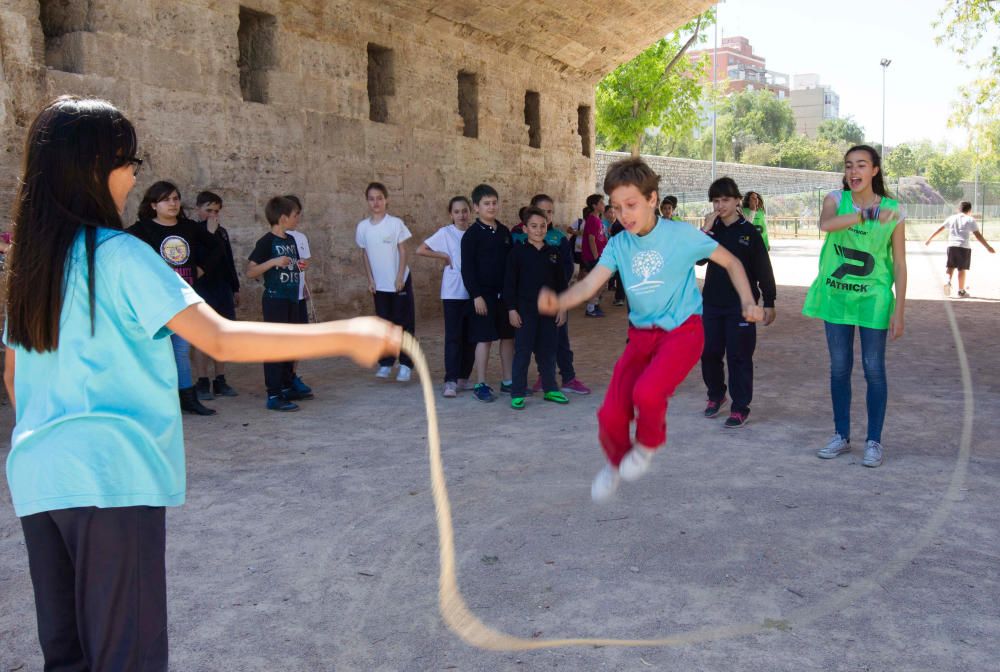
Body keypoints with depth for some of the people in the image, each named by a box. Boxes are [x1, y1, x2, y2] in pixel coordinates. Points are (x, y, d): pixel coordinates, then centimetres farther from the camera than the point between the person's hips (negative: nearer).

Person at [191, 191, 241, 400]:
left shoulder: (222, 232, 14)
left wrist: (235, 288, 18)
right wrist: (209, 233, -20)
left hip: (223, 290, 6)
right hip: (202, 289, -6)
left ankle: (220, 381, 15)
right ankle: (202, 383, 2)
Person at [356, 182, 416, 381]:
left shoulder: (396, 223, -8)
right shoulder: (362, 227, 1)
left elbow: (402, 252, -6)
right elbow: (365, 254, 8)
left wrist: (400, 278, -11)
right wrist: (370, 279, 3)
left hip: (400, 282, -3)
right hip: (379, 284, 3)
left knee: (404, 322, 1)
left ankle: (406, 364, 6)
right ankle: (385, 363, 17)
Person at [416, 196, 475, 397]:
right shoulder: (445, 233, 0)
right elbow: (420, 250, -2)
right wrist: (445, 256, -5)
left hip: (473, 292, 3)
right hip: (453, 293, -3)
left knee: (470, 337, 8)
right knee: (453, 337, -7)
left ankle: (463, 378, 19)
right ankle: (451, 381, -6)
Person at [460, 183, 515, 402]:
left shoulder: (504, 232, 10)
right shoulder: (472, 234, -7)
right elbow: (467, 268, -10)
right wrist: (476, 295, -15)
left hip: (505, 293, 6)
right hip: (483, 295, -6)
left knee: (508, 336, 10)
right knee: (484, 338, -3)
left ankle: (507, 381, 20)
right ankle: (480, 385, 6)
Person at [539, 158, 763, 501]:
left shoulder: (681, 234, -9)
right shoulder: (618, 245, 0)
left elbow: (730, 262, 2)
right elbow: (590, 283, -12)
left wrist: (748, 301, -10)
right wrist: (559, 301, -32)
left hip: (682, 331, -4)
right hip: (641, 335, 4)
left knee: (647, 392, -30)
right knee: (611, 415, -6)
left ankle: (648, 445, 5)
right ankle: (616, 463, 29)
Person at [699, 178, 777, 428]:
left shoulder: (749, 232, -5)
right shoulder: (712, 230, 7)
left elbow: (763, 269, -3)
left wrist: (769, 303, -4)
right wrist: (706, 229, -16)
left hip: (741, 305, -4)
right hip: (712, 303, 4)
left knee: (739, 356, -1)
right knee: (709, 352, 9)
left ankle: (740, 407, 9)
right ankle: (716, 395, 31)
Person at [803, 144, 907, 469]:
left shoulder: (893, 210, -5)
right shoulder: (836, 199, -3)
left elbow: (899, 264, -4)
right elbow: (825, 224, -27)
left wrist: (899, 311, -8)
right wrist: (867, 214, -37)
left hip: (873, 299, -2)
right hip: (835, 296, 2)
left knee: (873, 369, 2)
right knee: (839, 368, 10)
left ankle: (874, 441, 13)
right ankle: (841, 436, 22)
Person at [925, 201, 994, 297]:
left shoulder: (951, 218, 11)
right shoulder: (970, 220, 1)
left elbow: (939, 229, 16)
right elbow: (978, 235, -3)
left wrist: (930, 238, 27)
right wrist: (988, 247, 1)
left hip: (951, 245, 3)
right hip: (964, 246, -3)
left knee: (950, 266, 12)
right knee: (962, 269, 4)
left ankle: (947, 281, -15)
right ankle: (961, 291, 10)